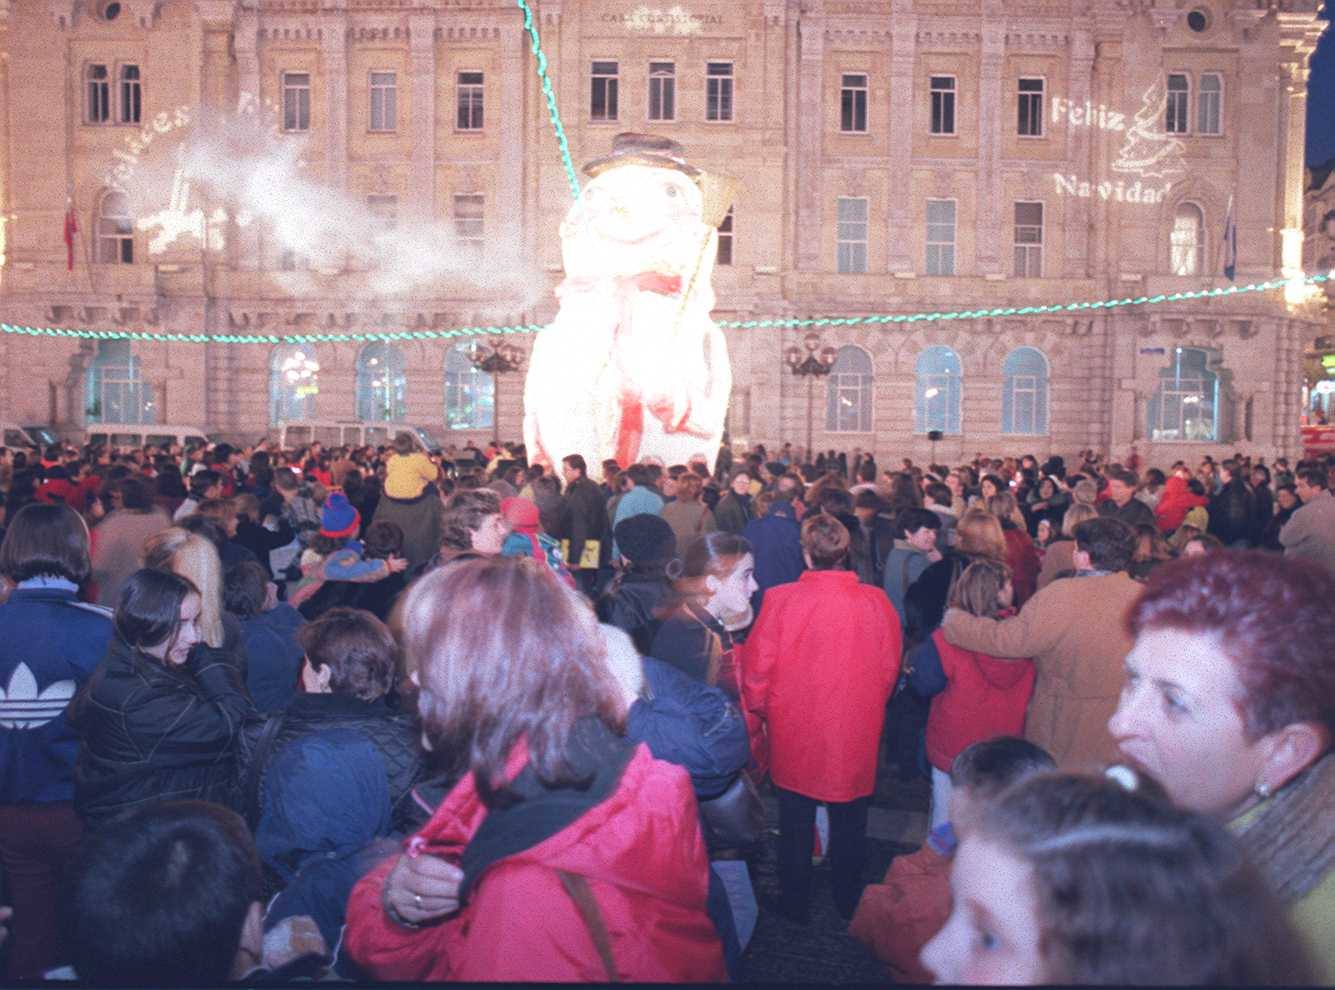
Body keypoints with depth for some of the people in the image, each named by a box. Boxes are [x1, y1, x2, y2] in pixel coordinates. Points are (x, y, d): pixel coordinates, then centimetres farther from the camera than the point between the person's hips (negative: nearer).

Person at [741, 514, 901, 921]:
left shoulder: (781, 600, -18)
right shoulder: (876, 602, -12)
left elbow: (757, 669, -12)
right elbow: (889, 669, -2)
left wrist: (761, 713, 6)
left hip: (793, 734, -1)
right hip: (857, 735, 1)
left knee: (795, 823, 17)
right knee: (849, 823, 20)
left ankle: (795, 905, 31)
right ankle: (849, 903, 36)